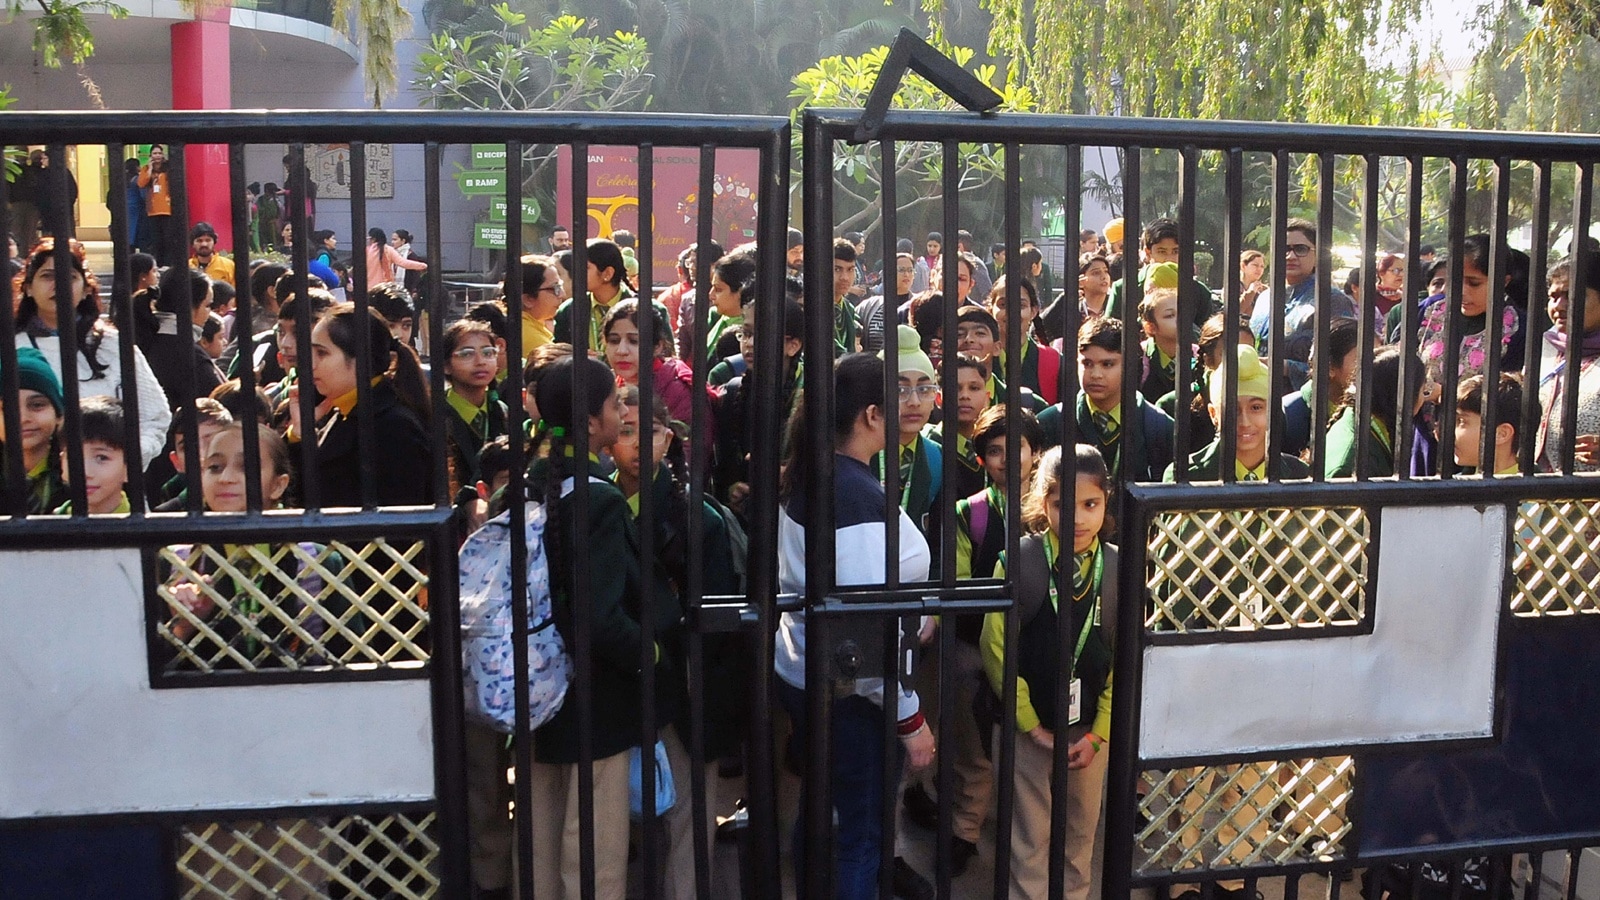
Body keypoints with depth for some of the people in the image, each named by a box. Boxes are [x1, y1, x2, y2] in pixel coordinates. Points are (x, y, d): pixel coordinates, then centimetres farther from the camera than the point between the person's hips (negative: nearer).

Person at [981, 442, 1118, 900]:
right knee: (1030, 837, 6)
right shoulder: (1018, 562, -12)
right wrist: (1031, 724, -8)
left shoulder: (1118, 568, -3)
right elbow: (996, 647, -10)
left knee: (1081, 829, 16)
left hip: (1090, 729, 3)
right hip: (1027, 726, -3)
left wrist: (1099, 733, -5)